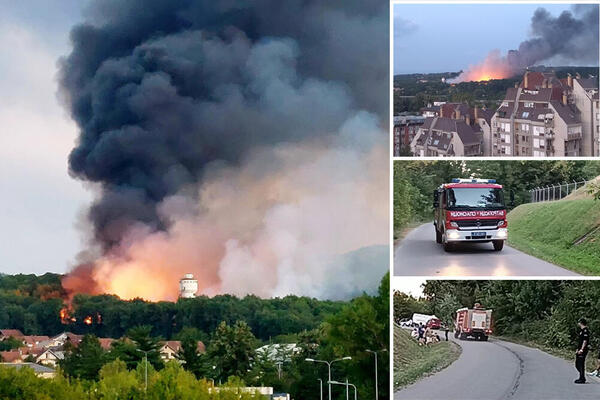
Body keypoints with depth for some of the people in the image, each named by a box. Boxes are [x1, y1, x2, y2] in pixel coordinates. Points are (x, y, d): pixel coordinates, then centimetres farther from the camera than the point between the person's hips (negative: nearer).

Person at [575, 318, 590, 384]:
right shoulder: (581, 330, 18)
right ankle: (582, 377, 23)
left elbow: (585, 341, -20)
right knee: (577, 364, 15)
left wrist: (582, 349, -22)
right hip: (580, 350, 11)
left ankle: (582, 379, -3)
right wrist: (578, 349, 25)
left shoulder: (585, 330, -14)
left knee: (581, 364, -7)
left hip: (583, 350, -11)